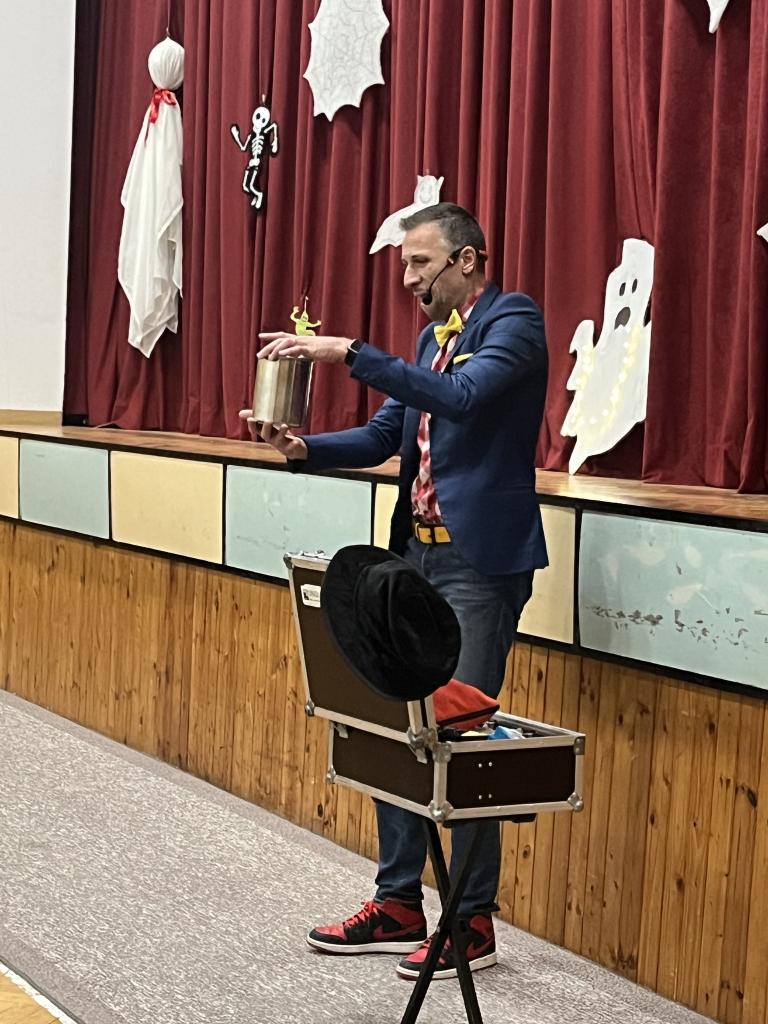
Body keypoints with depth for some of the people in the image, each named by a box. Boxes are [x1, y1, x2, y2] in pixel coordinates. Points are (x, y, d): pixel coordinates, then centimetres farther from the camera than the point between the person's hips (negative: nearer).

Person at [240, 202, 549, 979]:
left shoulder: (512, 320, -9)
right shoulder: (434, 335, 16)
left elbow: (461, 398, -26)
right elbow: (384, 435, 14)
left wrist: (349, 353, -28)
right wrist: (302, 447, -3)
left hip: (479, 562, -8)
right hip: (418, 555, 9)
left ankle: (473, 922, 11)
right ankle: (398, 905, 22)